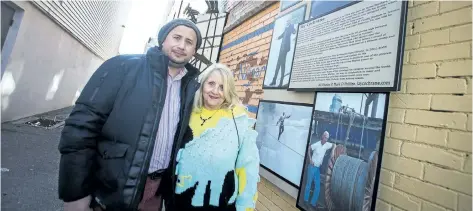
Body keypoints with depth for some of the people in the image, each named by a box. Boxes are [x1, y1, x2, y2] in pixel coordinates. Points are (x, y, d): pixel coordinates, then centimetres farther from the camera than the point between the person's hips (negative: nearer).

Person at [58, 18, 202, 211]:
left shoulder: (192, 87, 1)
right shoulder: (124, 67, -10)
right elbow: (82, 125, -13)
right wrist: (75, 192, -13)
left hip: (155, 191, 4)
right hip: (111, 188, -3)